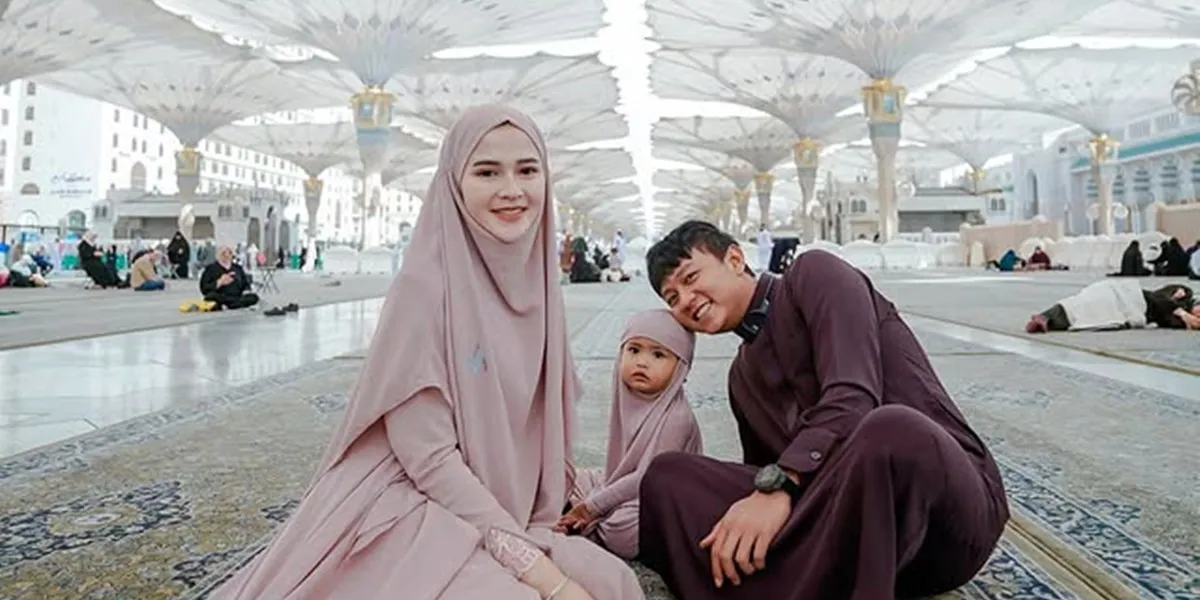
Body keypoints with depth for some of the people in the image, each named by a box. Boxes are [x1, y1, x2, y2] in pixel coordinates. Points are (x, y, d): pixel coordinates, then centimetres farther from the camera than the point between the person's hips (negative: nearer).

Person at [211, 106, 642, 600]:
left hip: (497, 509, 7)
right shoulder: (425, 284, -17)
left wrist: (540, 534, 5)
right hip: (412, 507, -7)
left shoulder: (537, 288, 2)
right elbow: (428, 456, -20)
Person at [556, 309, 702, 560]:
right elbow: (617, 461, 7)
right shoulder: (628, 401, 1)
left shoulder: (676, 417, -24)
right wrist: (591, 508, -4)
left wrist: (593, 505, -19)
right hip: (619, 487, 9)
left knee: (623, 526, -32)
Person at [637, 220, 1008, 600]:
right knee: (666, 476, -7)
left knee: (890, 429, -40)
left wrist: (778, 484, -26)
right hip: (844, 515, 6)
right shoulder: (742, 377, 20)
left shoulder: (815, 275, 0)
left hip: (946, 490, -5)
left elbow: (852, 398, -16)